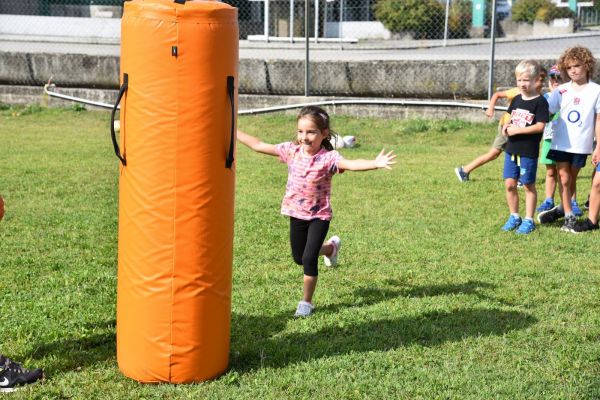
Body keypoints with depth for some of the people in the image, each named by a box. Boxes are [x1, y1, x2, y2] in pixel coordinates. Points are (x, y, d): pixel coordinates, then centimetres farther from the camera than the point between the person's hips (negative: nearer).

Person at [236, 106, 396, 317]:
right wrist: (234, 132, 3)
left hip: (319, 215, -5)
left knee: (309, 258, -13)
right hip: (297, 214, 5)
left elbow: (351, 164, -40)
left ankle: (306, 302, 7)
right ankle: (330, 247, 48)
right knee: (299, 258, 18)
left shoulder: (329, 158, -21)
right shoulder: (291, 151, -6)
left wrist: (376, 163, -58)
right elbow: (258, 145, 2)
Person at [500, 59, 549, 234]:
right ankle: (514, 217, 21)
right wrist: (506, 126, -1)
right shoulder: (516, 100, 9)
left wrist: (517, 130, -20)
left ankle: (528, 220, 14)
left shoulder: (540, 102, -11)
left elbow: (540, 126, -18)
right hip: (511, 149, 6)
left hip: (529, 152, -6)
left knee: (528, 186, 5)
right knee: (510, 184, 7)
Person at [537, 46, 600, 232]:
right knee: (564, 178, 1)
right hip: (561, 142, 1)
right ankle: (569, 216, 10)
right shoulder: (561, 91, 0)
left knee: (571, 179, 13)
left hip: (581, 144, -1)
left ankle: (563, 208, 31)